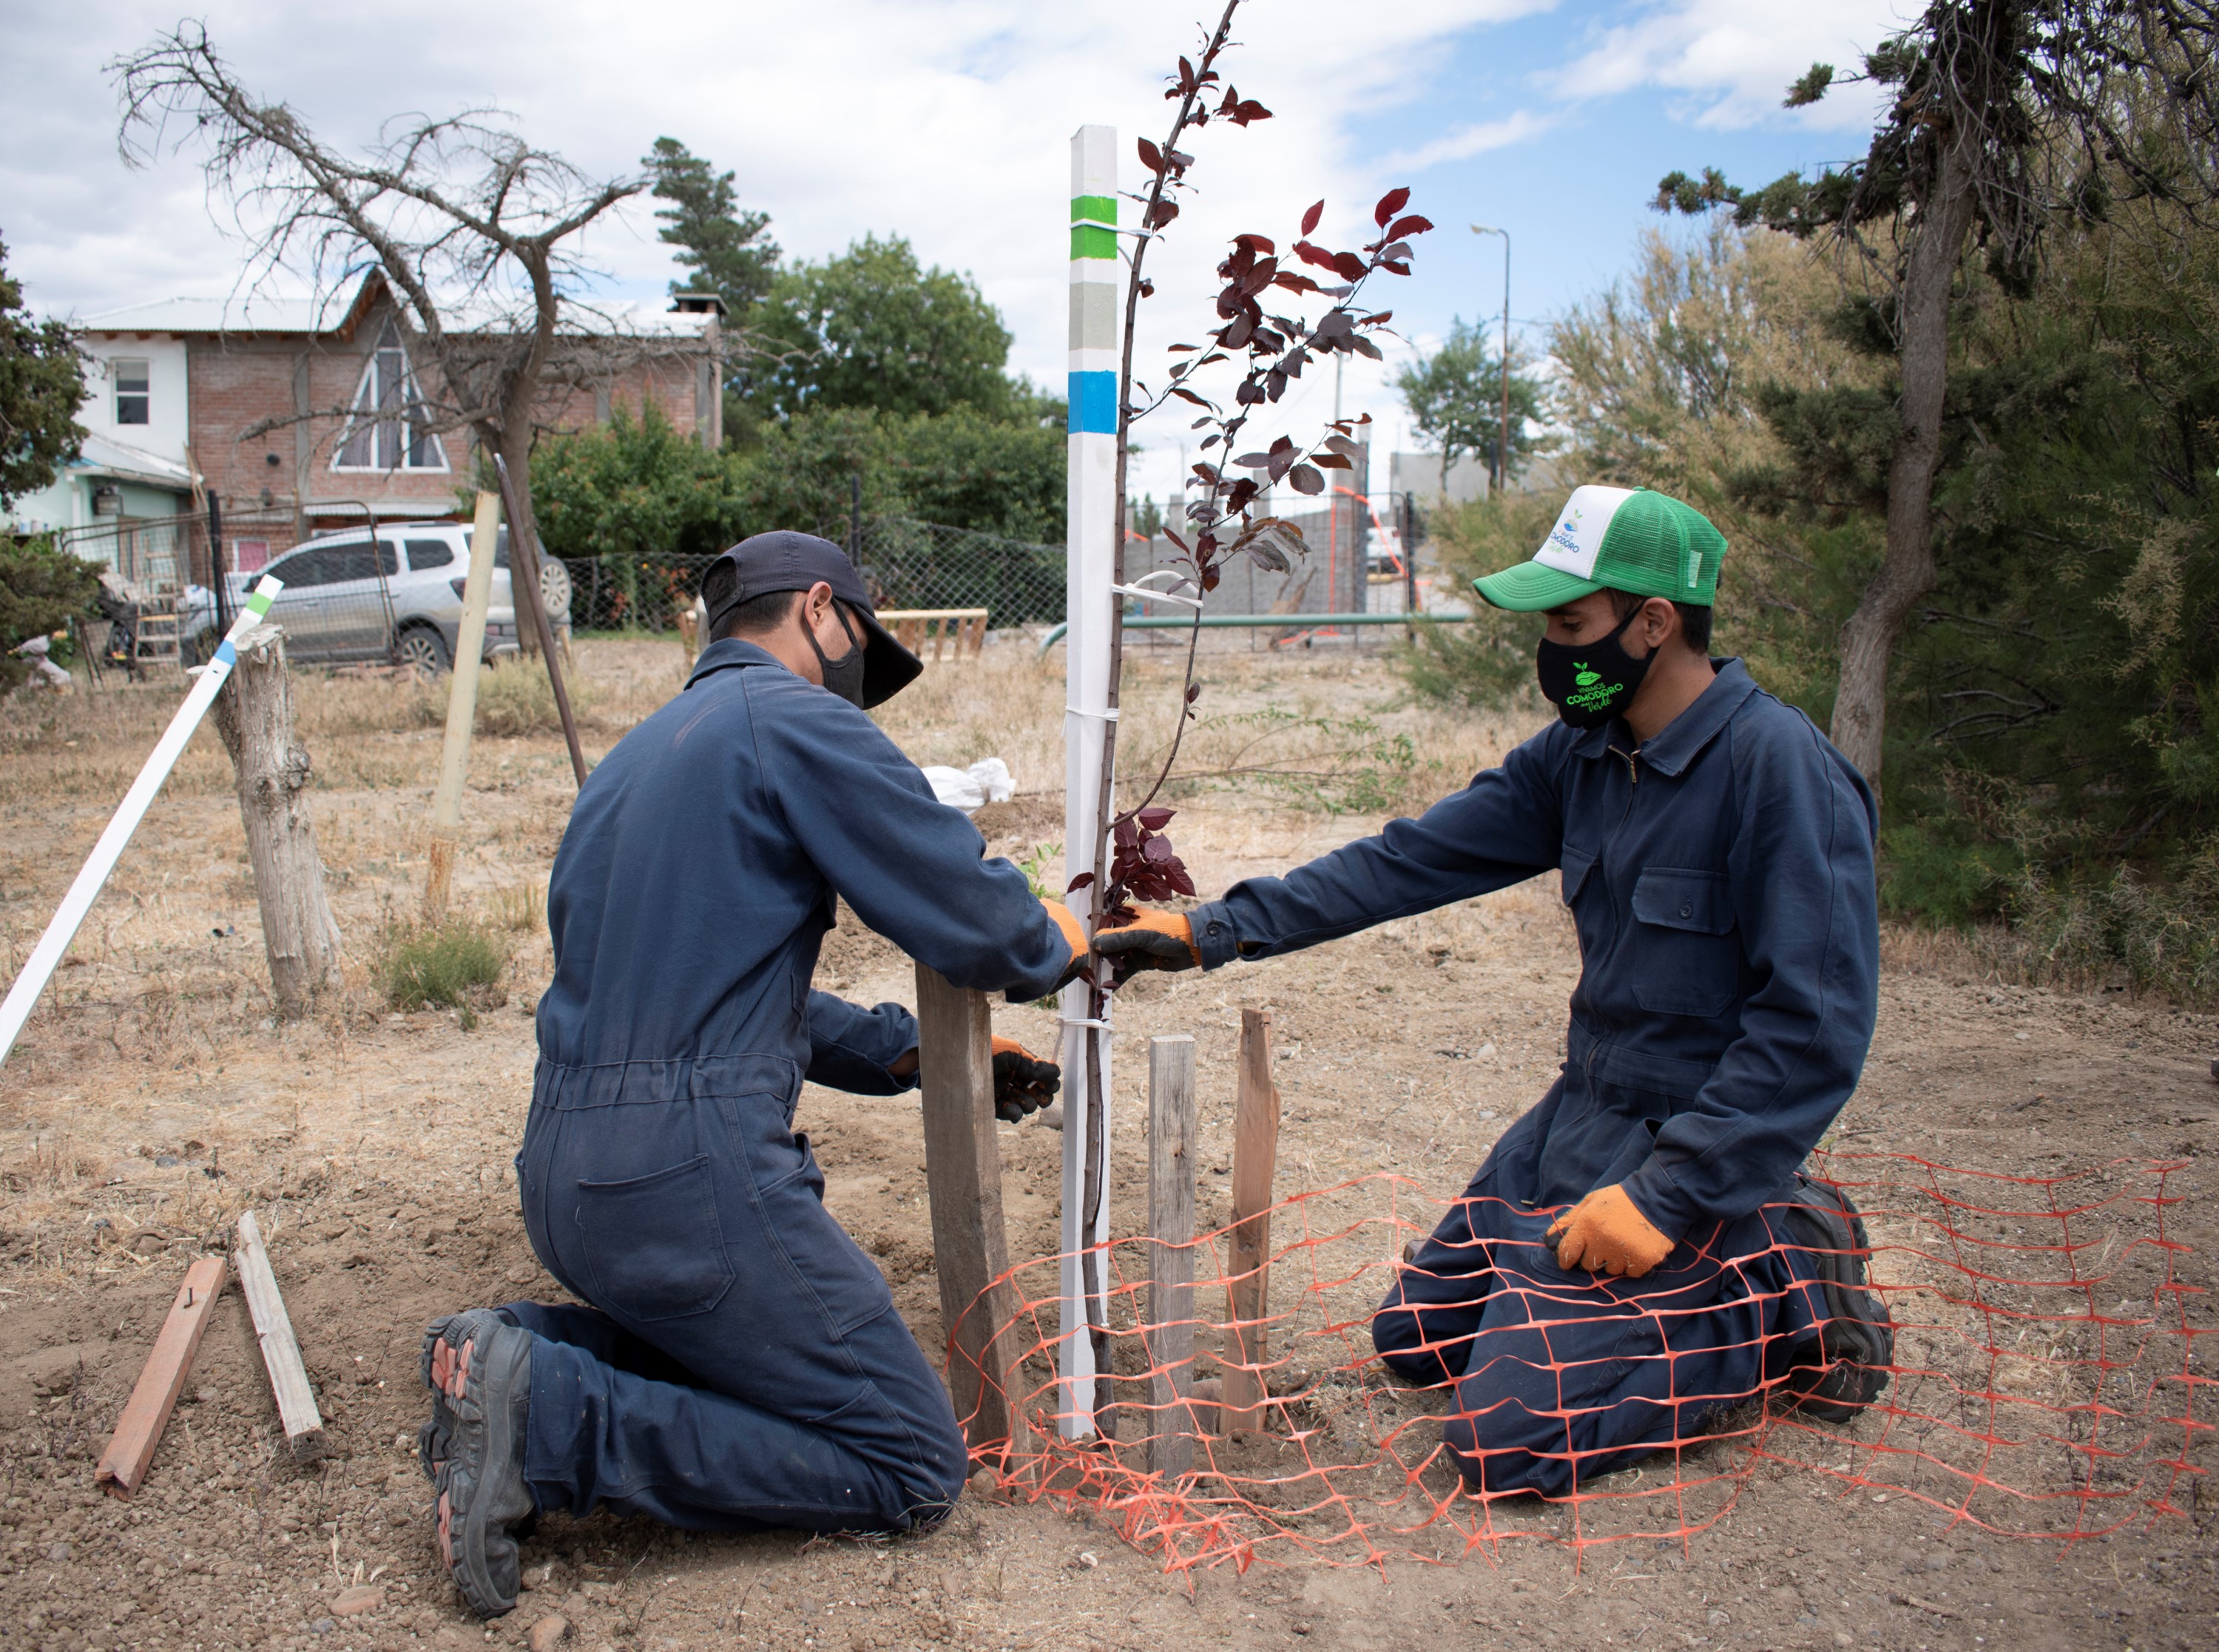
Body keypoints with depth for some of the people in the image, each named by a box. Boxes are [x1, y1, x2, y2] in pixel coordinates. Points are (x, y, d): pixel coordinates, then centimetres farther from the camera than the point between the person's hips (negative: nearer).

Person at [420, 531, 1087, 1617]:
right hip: (690, 1181, -9)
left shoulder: (637, 752, 21)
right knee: (915, 1471, 0)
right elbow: (981, 926, -11)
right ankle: (550, 1416, -9)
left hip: (563, 1180, 10)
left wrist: (922, 1052, 21)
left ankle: (515, 1350, 9)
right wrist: (1058, 943, 12)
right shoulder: (797, 720, -8)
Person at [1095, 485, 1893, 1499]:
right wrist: (1215, 930, -3)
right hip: (1581, 1110, 8)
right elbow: (1415, 859, 2)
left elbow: (1817, 1028, -23)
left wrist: (1666, 1196, -25)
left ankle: (1784, 1298, 4)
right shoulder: (1580, 752, 1)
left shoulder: (1780, 768, -22)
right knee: (1413, 1338, 17)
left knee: (1505, 1438, -13)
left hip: (1688, 1140, -8)